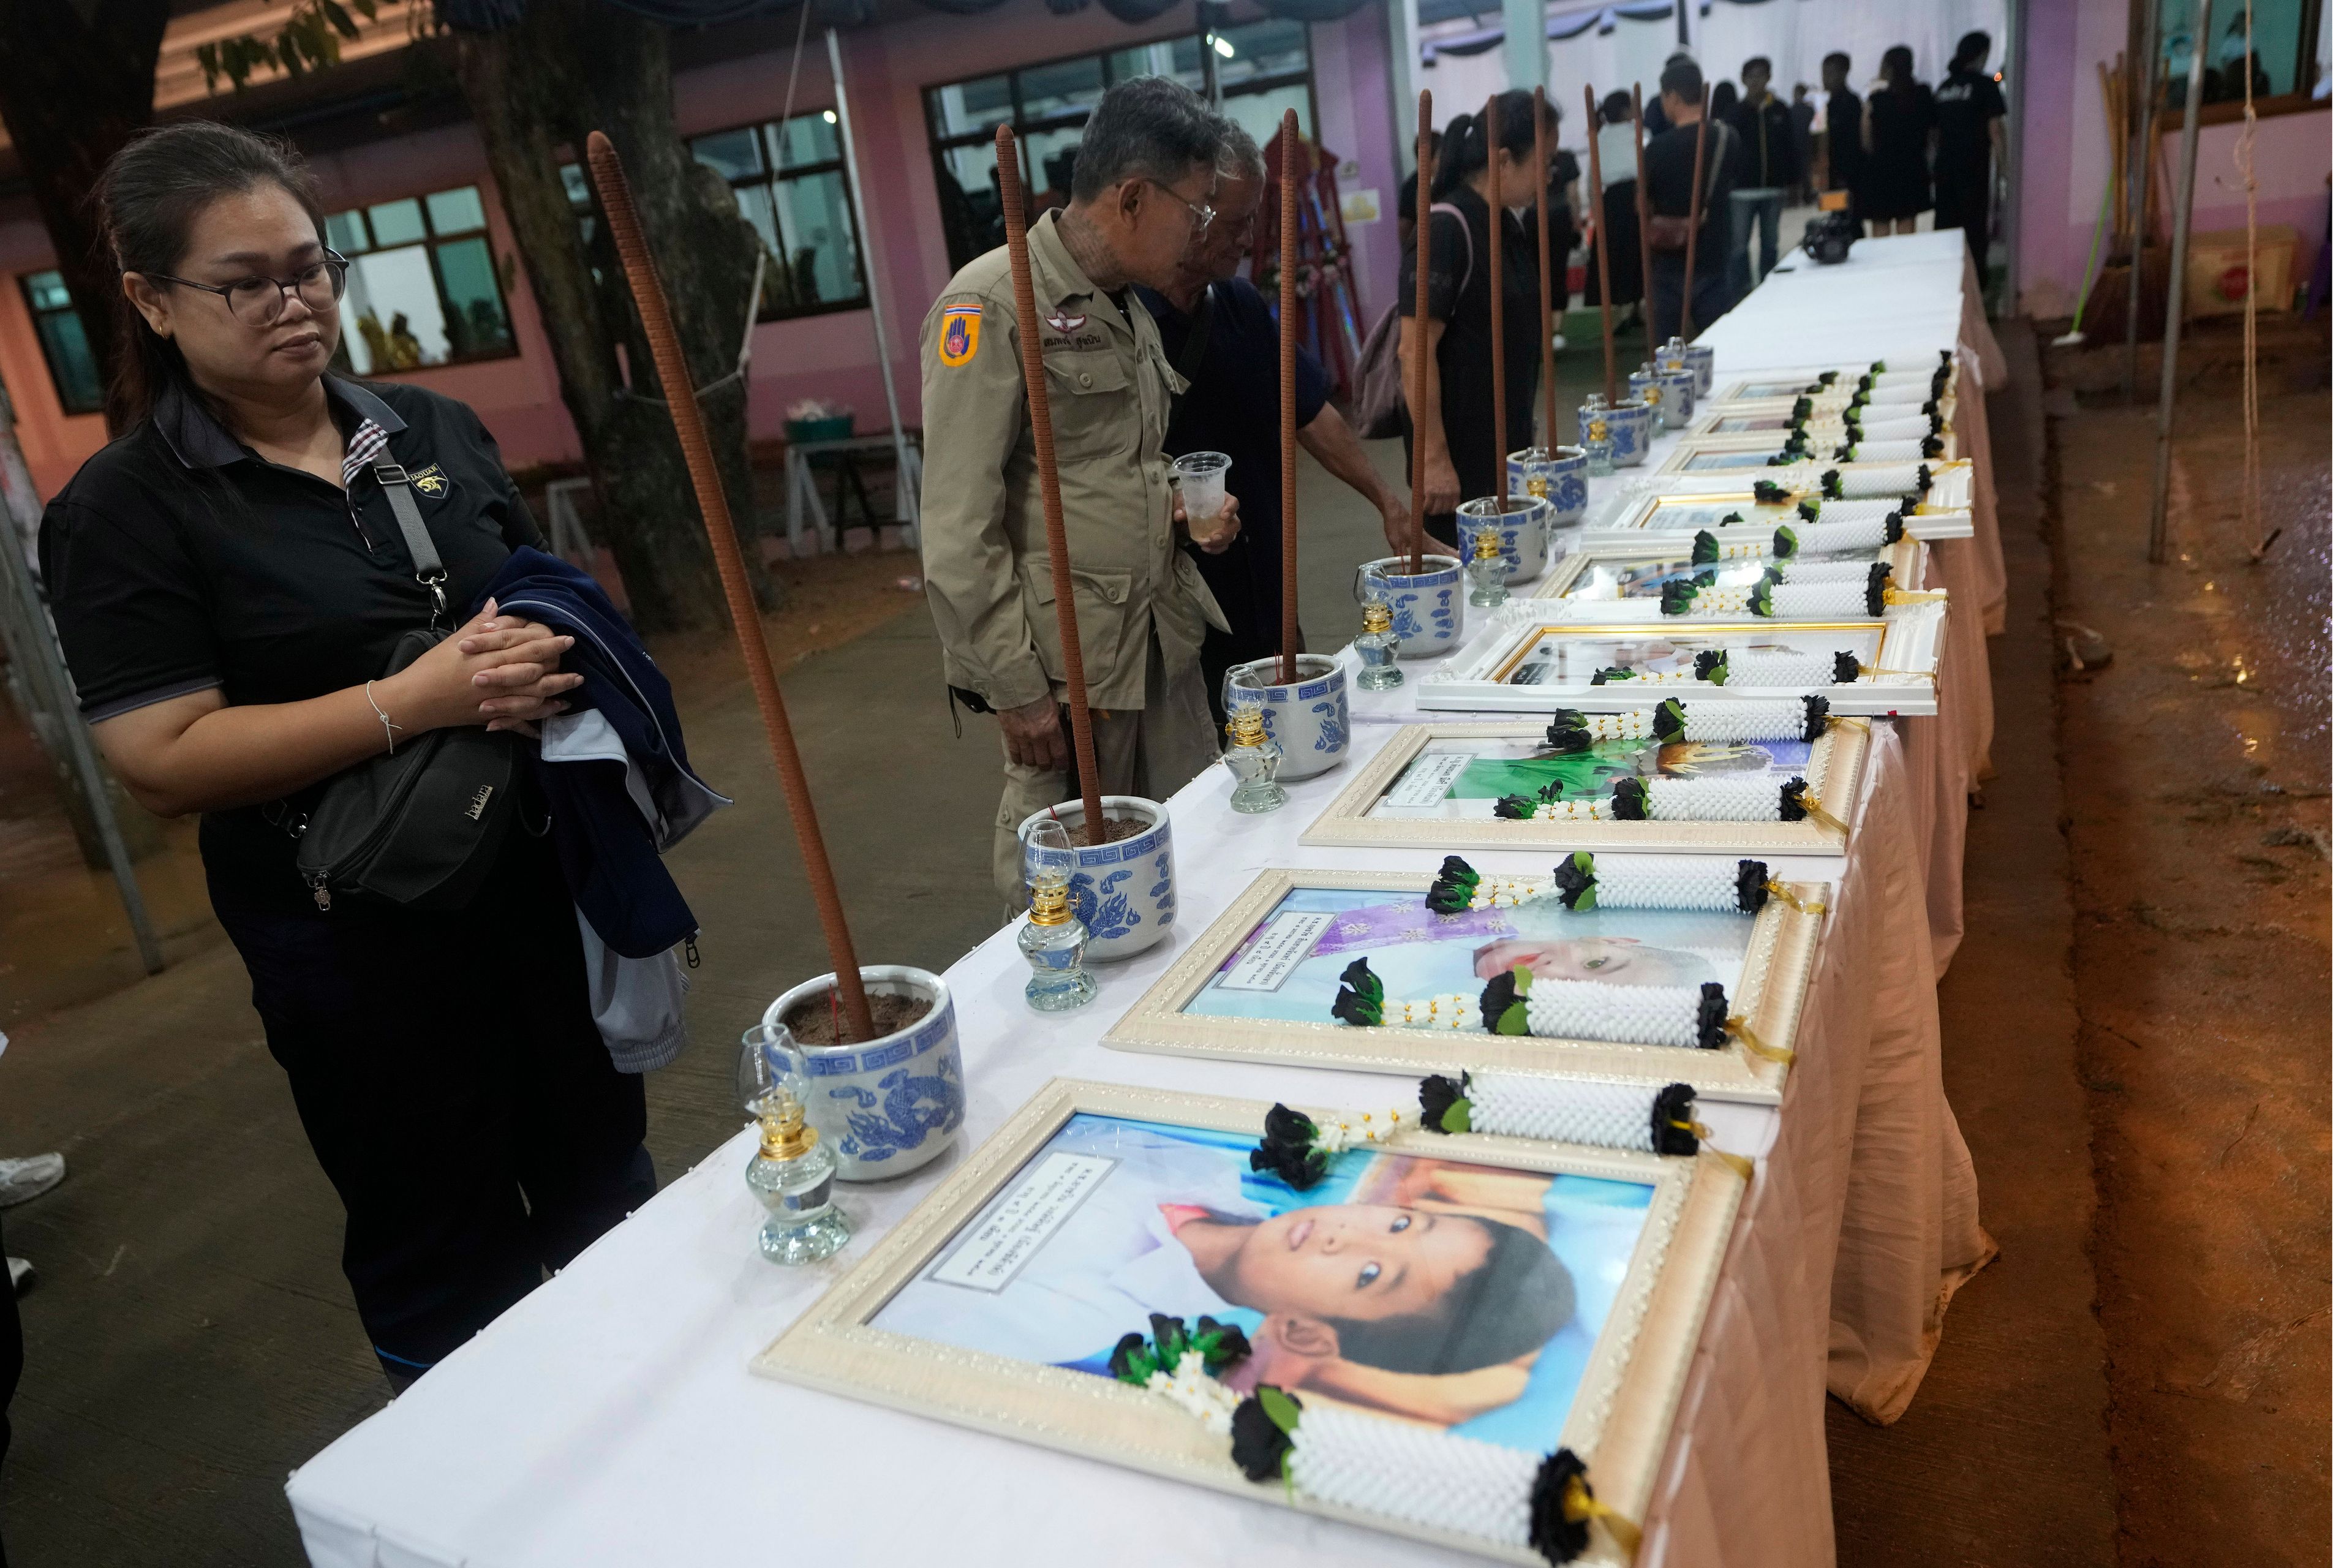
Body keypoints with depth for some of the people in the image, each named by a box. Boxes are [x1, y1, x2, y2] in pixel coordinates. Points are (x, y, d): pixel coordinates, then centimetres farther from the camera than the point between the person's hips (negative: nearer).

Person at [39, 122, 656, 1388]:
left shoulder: (436, 430, 6)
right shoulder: (124, 511, -8)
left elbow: (542, 594, 17)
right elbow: (163, 761, -16)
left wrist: (554, 649, -7)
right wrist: (416, 703, -26)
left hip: (537, 877, 5)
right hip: (355, 936, -5)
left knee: (606, 1185, 20)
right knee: (445, 1252, 12)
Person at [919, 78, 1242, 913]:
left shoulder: (1130, 307, 15)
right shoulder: (991, 303, -11)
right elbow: (960, 527, -15)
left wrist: (1180, 515, 6)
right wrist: (1014, 684, -16)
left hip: (1164, 639, 8)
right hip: (1064, 657, -7)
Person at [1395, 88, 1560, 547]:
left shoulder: (1510, 225, 11)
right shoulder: (1447, 229, -16)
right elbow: (1414, 351, -21)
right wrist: (1434, 459, -24)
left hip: (1510, 445, 9)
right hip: (1460, 456, -9)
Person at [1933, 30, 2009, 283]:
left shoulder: (1944, 87, 10)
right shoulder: (1985, 84, -6)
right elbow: (1995, 129, -10)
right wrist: (2003, 164, -2)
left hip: (1944, 166, 5)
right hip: (1974, 167, -5)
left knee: (1945, 222, 9)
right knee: (1975, 224, 1)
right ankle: (1975, 279, 2)